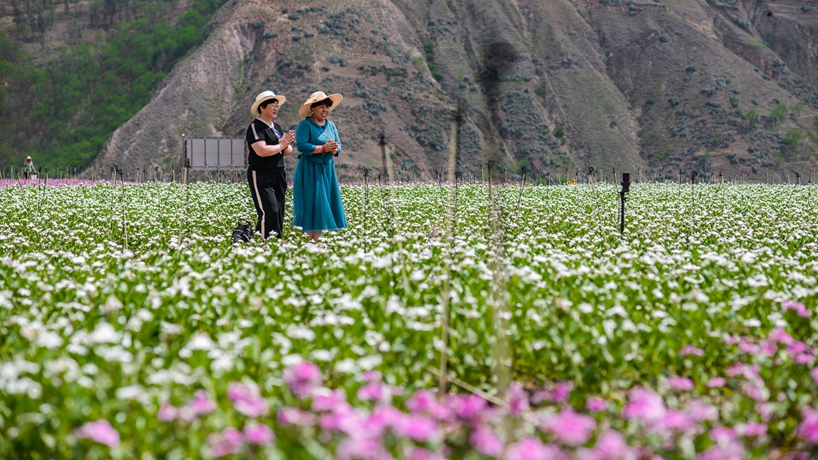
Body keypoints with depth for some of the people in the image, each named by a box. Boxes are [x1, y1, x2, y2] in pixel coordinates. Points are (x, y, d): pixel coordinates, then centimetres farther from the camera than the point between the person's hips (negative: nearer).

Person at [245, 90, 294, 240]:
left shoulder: (277, 127, 17)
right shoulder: (255, 127, -8)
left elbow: (288, 152, 16)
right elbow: (262, 151, -22)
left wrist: (287, 145, -7)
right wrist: (281, 145, -8)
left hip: (278, 174, 8)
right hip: (261, 176, -8)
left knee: (279, 212, 5)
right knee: (269, 211, -16)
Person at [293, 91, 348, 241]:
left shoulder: (331, 126, 13)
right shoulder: (305, 125, -8)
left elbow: (338, 146, 9)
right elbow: (301, 145, -20)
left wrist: (334, 149, -15)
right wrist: (323, 148, -24)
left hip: (327, 170, 7)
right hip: (310, 171, -7)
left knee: (323, 206, 5)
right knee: (311, 206, -9)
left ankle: (317, 242, 9)